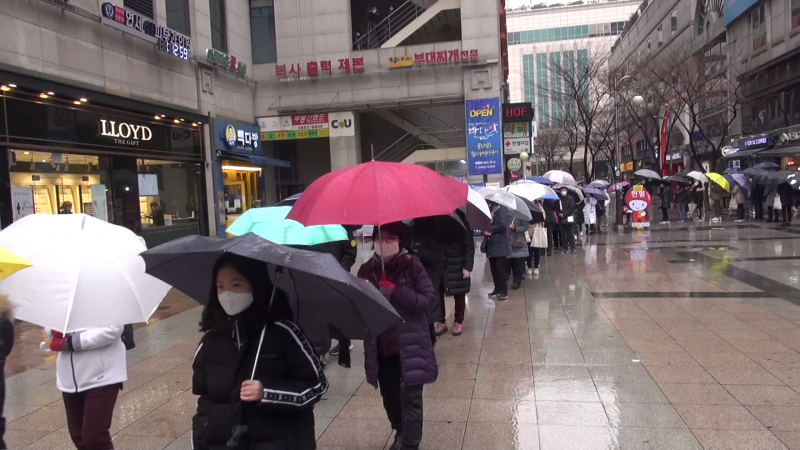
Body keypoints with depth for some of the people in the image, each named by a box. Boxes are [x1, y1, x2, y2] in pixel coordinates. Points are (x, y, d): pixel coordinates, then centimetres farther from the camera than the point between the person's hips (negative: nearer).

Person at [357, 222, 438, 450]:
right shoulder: (367, 270, 1)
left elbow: (429, 298, -13)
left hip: (410, 345, -4)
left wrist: (396, 292, -22)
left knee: (411, 398, -2)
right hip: (381, 347, 4)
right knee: (389, 396, 21)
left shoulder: (412, 264, -8)